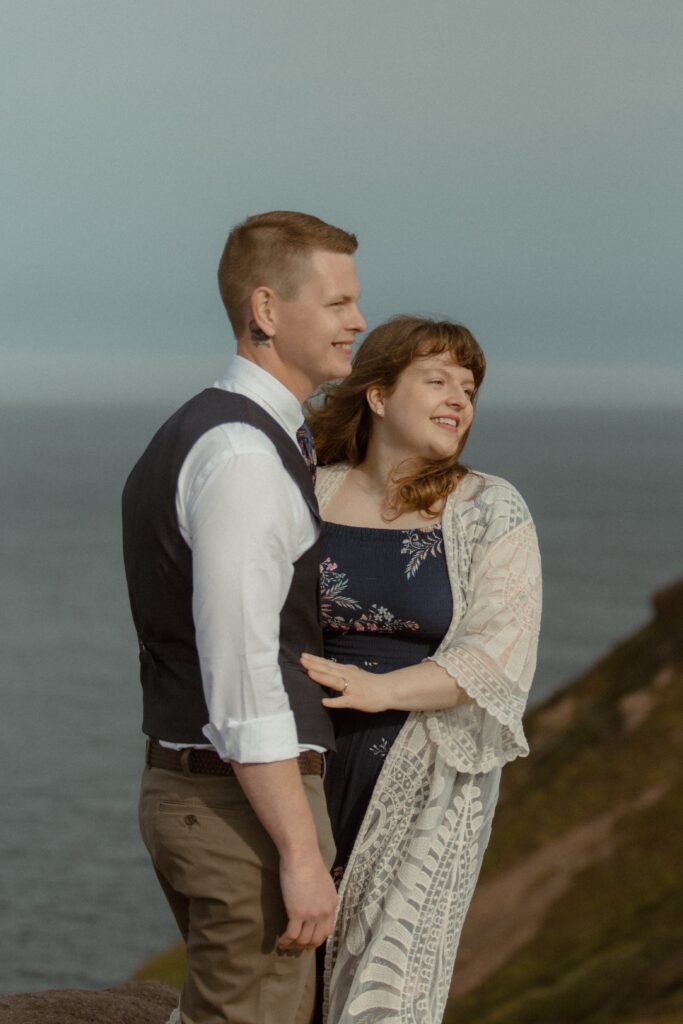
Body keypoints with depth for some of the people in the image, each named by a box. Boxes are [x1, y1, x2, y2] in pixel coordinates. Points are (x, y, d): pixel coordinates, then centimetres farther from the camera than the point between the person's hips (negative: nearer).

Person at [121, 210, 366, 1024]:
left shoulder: (194, 435, 13)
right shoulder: (244, 458, -20)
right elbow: (242, 676, -24)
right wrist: (301, 856, -22)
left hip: (181, 784, 10)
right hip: (247, 804, -10)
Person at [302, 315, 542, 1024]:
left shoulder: (492, 512, -3)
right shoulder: (311, 498, 4)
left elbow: (498, 656, -12)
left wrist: (381, 688, -24)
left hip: (426, 781, -3)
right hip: (313, 772, 3)